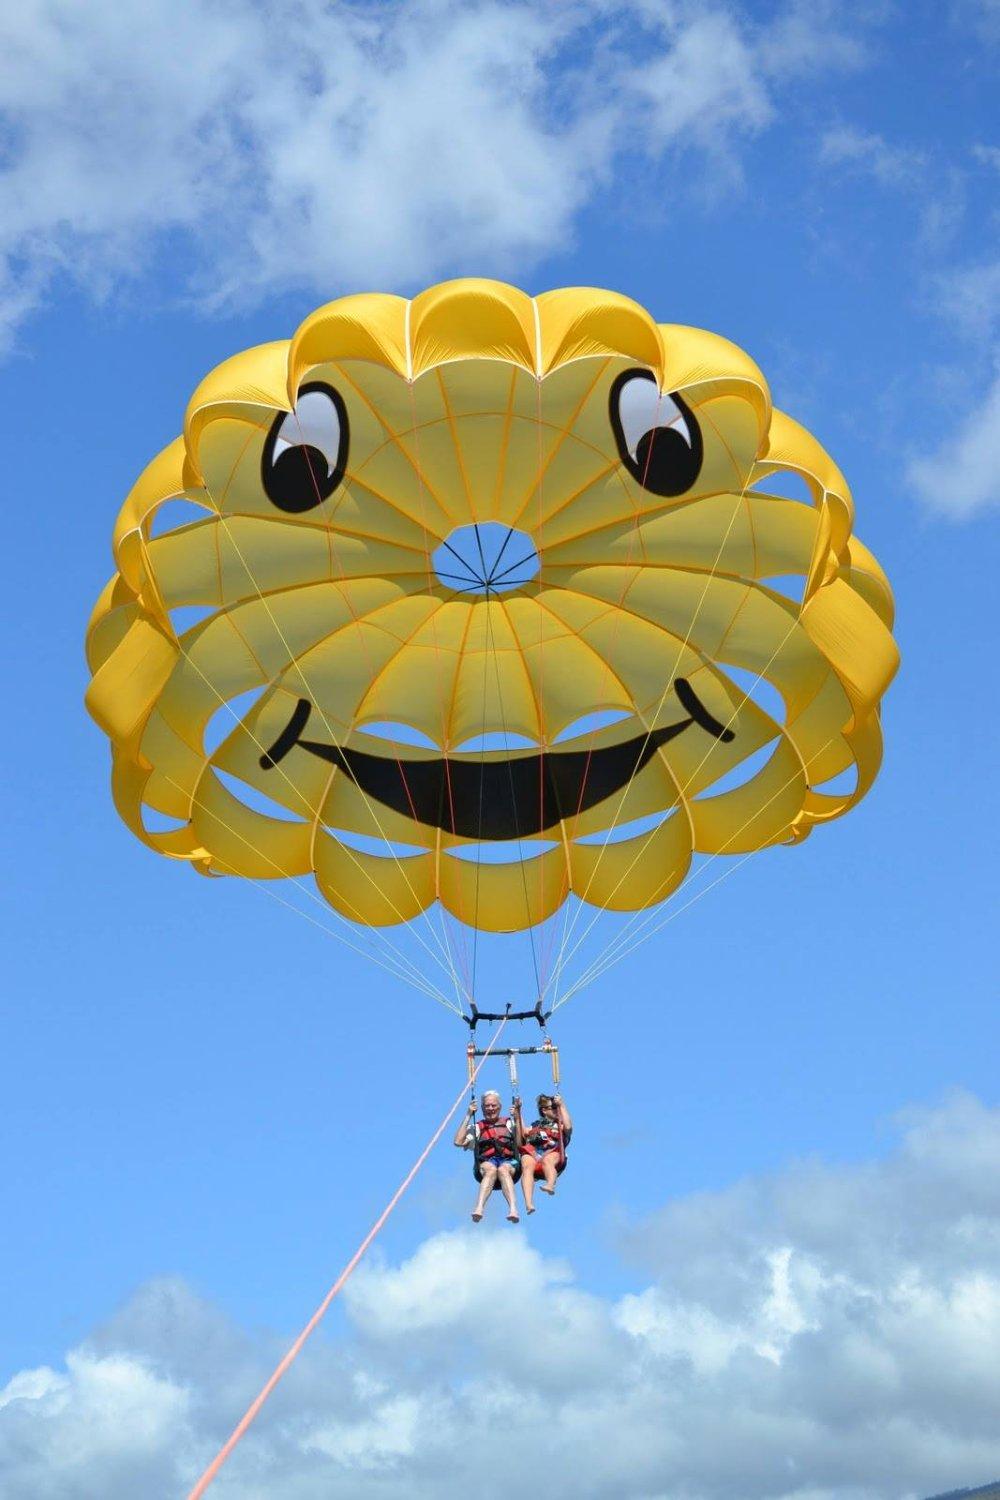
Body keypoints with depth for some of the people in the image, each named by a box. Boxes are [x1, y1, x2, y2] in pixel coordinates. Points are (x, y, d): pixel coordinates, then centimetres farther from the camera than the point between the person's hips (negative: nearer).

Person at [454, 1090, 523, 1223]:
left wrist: (517, 1118, 1)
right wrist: (468, 1116, 9)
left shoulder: (509, 1122, 25)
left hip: (509, 1162, 0)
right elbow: (458, 1142, 8)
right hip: (486, 1163, 0)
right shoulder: (477, 1127, 26)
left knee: (503, 1169, -37)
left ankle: (513, 1209, -57)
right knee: (491, 1170, -37)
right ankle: (479, 1209, -59)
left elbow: (519, 1144, 7)